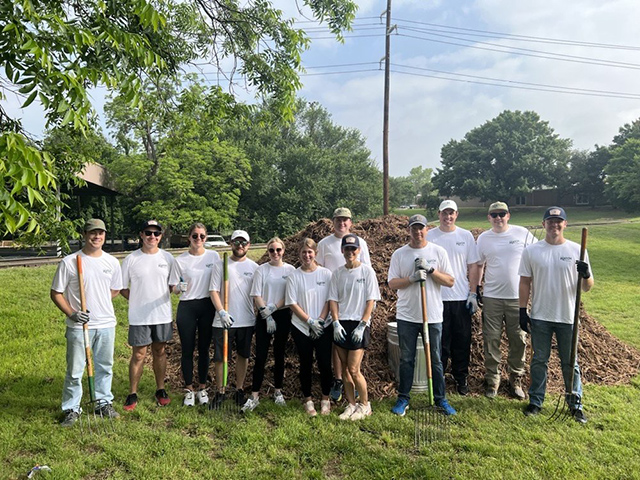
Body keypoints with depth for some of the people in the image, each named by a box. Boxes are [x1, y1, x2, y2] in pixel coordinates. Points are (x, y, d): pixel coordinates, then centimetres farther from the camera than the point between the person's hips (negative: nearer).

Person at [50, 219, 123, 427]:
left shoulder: (112, 262, 4)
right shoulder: (69, 262, -8)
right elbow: (56, 293, -4)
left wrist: (97, 300, 6)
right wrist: (71, 313, -16)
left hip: (106, 324, 4)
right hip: (79, 326, -3)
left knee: (105, 367, 15)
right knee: (75, 370, 5)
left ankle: (104, 403, 31)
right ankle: (71, 409, 22)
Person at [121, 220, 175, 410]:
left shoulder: (167, 258, 3)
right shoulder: (131, 259, -3)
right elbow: (123, 288, 4)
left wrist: (160, 297, -7)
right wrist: (138, 300, -5)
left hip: (163, 315, 2)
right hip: (139, 317, -2)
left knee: (160, 352, 13)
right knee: (138, 355, 4)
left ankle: (160, 390, 26)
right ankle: (132, 394, 18)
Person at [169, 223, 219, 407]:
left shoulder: (214, 256, 0)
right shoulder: (180, 260, -3)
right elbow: (174, 289, 0)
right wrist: (179, 288, -23)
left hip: (207, 307, 1)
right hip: (186, 308, -1)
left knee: (204, 350, 10)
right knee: (187, 350, 6)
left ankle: (202, 388, 26)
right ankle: (189, 389, 22)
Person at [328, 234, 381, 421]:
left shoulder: (367, 271, -5)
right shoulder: (337, 273, 6)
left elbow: (371, 300, -6)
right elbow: (333, 299, 6)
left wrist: (362, 326, -12)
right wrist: (336, 323, -6)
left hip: (359, 324, -4)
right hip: (341, 325, 4)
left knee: (354, 370, -5)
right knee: (345, 369, 11)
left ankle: (365, 405, 16)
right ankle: (351, 405, 25)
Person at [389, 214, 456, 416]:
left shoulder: (438, 251, 2)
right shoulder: (399, 254, 1)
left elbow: (450, 281, -1)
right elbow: (392, 283, -3)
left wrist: (431, 270, -14)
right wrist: (412, 278, -19)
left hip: (433, 316, 0)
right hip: (406, 316, 0)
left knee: (435, 360, 10)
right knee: (406, 360, 9)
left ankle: (440, 399, 24)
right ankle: (403, 398, 22)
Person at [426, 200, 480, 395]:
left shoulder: (466, 236, 6)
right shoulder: (429, 236, 1)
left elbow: (473, 266, 7)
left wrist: (473, 293, 1)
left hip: (461, 298, 2)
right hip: (437, 298, -1)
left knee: (462, 342, 9)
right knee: (439, 342, 5)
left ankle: (461, 379, 25)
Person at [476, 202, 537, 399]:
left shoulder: (522, 234, 1)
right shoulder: (483, 238, 6)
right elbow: (479, 265, 12)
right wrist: (475, 291, 6)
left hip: (518, 297, -1)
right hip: (491, 297, 1)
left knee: (518, 340, 6)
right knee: (491, 340, 4)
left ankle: (516, 381, 22)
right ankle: (492, 379, 18)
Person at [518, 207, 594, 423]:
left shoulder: (577, 250, -2)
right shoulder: (532, 251, -1)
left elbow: (587, 288, -1)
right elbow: (525, 282, 3)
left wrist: (586, 275, -24)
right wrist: (523, 311, -1)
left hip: (567, 318, 0)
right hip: (540, 317, 0)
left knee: (570, 363, 12)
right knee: (539, 360, 11)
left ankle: (575, 403, 28)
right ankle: (536, 400, 25)